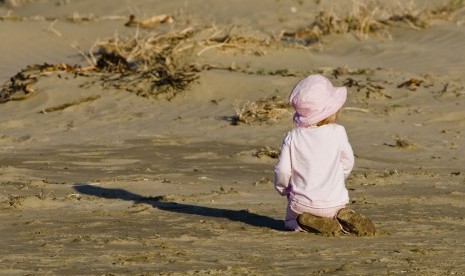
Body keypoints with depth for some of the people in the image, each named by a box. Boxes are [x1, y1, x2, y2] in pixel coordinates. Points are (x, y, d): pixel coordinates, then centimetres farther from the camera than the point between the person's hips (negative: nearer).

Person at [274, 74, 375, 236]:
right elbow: (348, 162, 0)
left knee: (290, 222, 27)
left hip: (302, 202, -1)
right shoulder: (338, 133, -9)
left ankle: (308, 222, -6)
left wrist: (283, 189, 12)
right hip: (334, 202, 1)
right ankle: (343, 218, -4)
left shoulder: (293, 137, -9)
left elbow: (283, 171, -9)